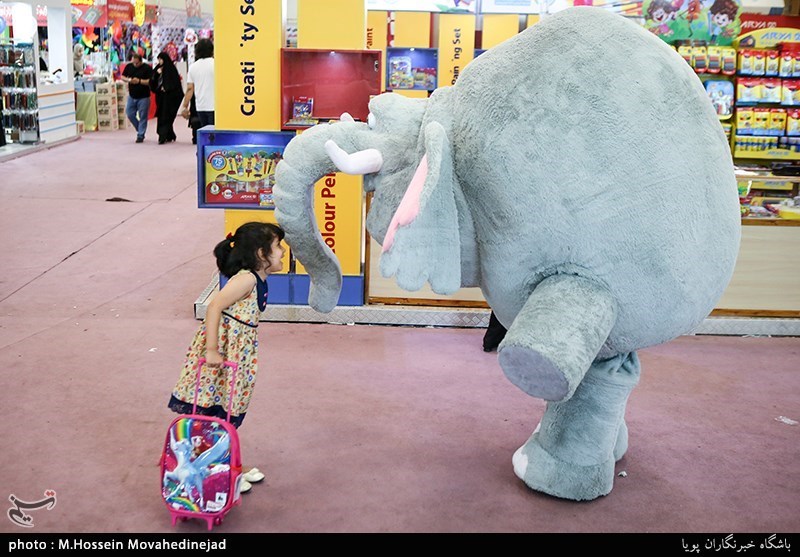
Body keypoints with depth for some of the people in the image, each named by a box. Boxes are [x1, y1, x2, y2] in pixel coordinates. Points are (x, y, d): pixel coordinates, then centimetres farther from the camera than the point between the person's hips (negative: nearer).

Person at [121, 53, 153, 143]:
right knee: (130, 114, 7)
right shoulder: (129, 66, 4)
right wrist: (127, 80, -9)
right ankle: (140, 130, 26)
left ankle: (140, 135, 7)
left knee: (142, 117, -1)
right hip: (132, 96, 5)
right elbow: (122, 76, 14)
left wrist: (139, 81, -23)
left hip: (143, 97, -5)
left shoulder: (147, 68, -11)